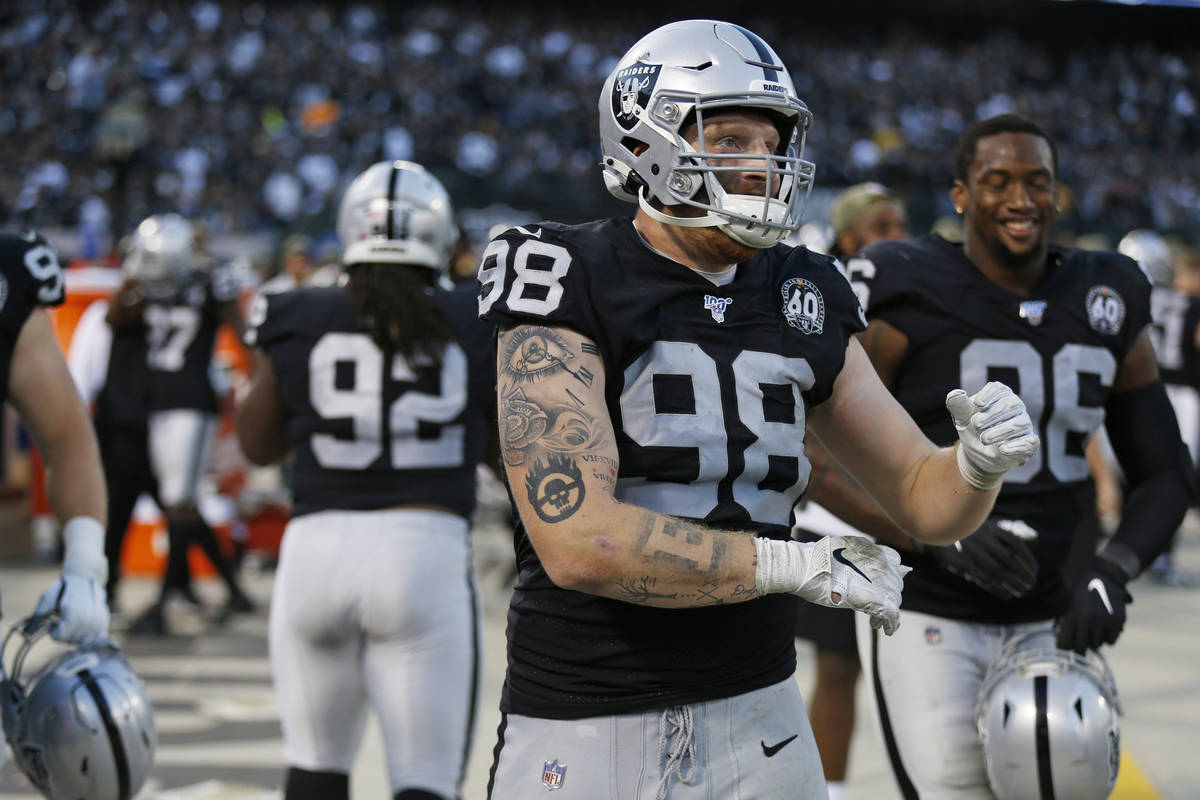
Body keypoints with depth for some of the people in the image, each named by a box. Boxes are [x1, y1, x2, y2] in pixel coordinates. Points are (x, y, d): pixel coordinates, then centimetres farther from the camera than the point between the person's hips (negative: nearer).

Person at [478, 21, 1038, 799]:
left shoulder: (799, 302, 7)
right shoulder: (573, 287, -10)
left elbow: (927, 500, 12)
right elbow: (578, 541, -21)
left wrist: (981, 463, -12)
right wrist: (798, 566, -16)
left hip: (756, 717, 5)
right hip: (584, 733, -5)